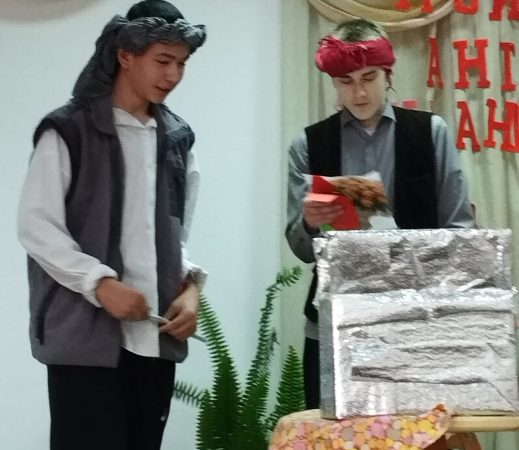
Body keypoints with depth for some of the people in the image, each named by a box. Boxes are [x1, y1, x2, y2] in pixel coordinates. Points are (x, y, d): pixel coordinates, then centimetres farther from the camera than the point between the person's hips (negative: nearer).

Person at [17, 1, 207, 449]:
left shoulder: (177, 138, 14)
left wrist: (190, 286, 0)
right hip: (84, 333, -5)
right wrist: (100, 284, -17)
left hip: (156, 336, 5)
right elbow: (37, 228, -7)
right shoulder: (68, 131, -3)